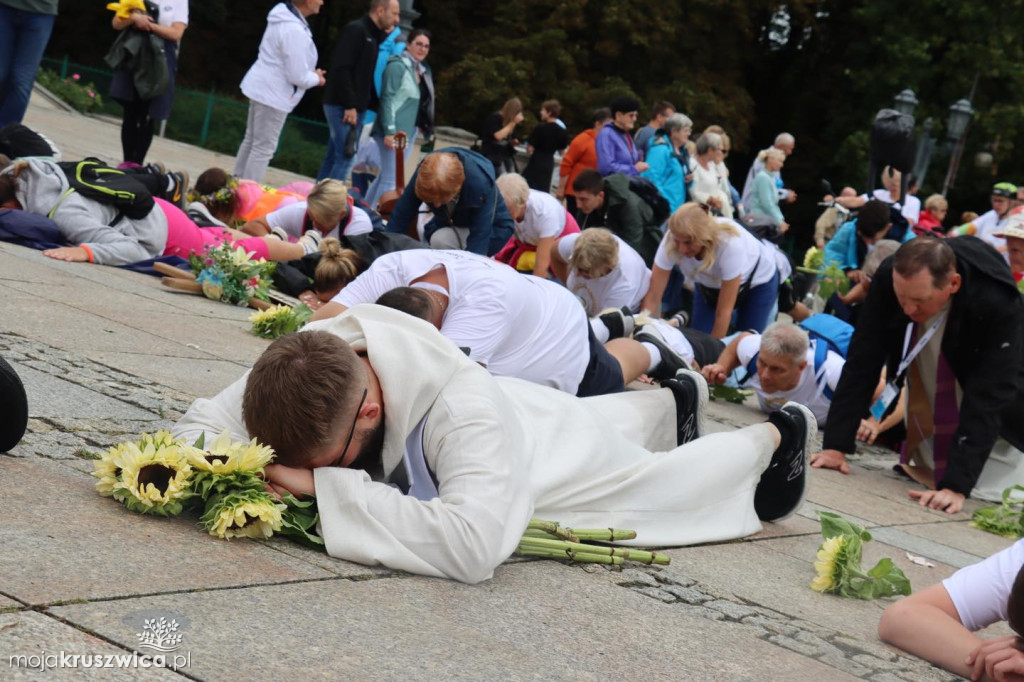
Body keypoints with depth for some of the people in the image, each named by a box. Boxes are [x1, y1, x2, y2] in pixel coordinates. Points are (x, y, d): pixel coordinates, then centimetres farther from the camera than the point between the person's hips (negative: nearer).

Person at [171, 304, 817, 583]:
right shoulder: (309, 359, -36)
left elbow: (474, 544, -66)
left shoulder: (464, 411, -52)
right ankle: (674, 401, 69)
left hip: (576, 455, -5)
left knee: (669, 480, 27)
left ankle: (773, 437, 56)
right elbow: (204, 419, -24)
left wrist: (326, 485, -61)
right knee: (609, 419, 38)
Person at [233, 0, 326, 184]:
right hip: (273, 94, -10)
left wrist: (312, 74, 5)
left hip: (262, 87, 10)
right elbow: (298, 76, -23)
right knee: (264, 148, -3)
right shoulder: (295, 31, -26)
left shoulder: (284, 15, 4)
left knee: (251, 141, 18)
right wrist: (316, 78, -2)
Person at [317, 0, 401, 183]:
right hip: (342, 106, -9)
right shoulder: (355, 30, -11)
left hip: (353, 106, 9)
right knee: (346, 157, -12)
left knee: (333, 157, 10)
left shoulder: (374, 36, 17)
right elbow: (341, 69, -19)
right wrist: (349, 105, -21)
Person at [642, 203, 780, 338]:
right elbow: (652, 297, -31)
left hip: (757, 280, -3)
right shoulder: (671, 241, -34)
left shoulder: (730, 243, -43)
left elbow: (724, 311, -36)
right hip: (710, 285, 3)